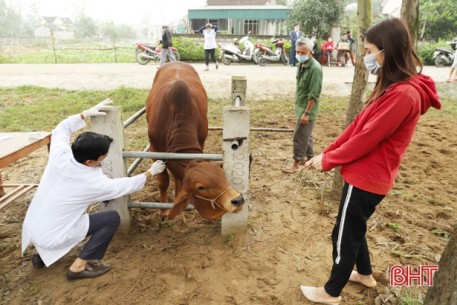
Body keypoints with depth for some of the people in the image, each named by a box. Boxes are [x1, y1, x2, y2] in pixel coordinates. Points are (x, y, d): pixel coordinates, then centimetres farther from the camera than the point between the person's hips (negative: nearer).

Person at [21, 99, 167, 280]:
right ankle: (79, 267, 3)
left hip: (30, 229, 7)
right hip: (51, 237, -6)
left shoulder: (59, 156, -15)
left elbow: (61, 129, 7)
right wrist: (150, 172, 6)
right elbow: (129, 185, -9)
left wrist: (86, 113, 1)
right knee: (113, 218, -5)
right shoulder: (94, 183, -25)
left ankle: (43, 254, 31)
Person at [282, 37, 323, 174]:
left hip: (307, 108, -9)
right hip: (300, 106, 9)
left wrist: (307, 113, -23)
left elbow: (314, 94, -23)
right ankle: (310, 156, 36)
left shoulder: (315, 68, -21)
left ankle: (296, 164, 8)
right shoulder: (301, 64, 6)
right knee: (306, 134, 20)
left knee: (300, 136, -3)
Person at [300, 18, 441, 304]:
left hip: (367, 178, -9)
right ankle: (365, 274, 48)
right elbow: (358, 126, 8)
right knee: (354, 228, 26)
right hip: (365, 174, 9)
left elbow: (367, 138, -22)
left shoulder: (403, 94, -23)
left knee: (344, 235, 7)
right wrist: (327, 152, 4)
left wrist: (328, 161, -10)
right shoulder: (393, 88, 9)